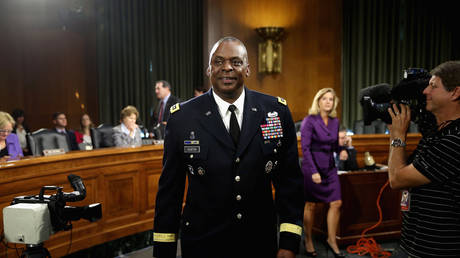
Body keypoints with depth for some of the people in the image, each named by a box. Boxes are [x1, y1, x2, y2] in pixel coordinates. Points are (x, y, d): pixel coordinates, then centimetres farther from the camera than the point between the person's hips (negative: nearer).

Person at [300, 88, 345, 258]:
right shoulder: (309, 120, -9)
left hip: (330, 167, 6)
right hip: (312, 167, -5)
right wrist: (313, 171, -21)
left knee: (336, 203, 2)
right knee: (311, 205, 4)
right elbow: (305, 148, -15)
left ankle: (331, 240, 18)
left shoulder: (335, 121, 8)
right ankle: (308, 240, 22)